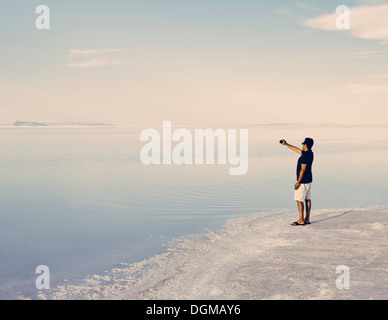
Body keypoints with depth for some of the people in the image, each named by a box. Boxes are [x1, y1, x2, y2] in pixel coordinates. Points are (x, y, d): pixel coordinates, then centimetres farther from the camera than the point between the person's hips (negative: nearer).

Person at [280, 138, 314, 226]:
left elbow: (303, 169, -23)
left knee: (299, 200, -5)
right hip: (308, 180, 10)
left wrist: (298, 182, -19)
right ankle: (307, 219, 15)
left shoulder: (305, 156, -22)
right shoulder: (309, 153, 9)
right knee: (307, 199, 11)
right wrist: (286, 144, 28)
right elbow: (297, 149, 22)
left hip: (303, 181, -10)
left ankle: (301, 220, -4)